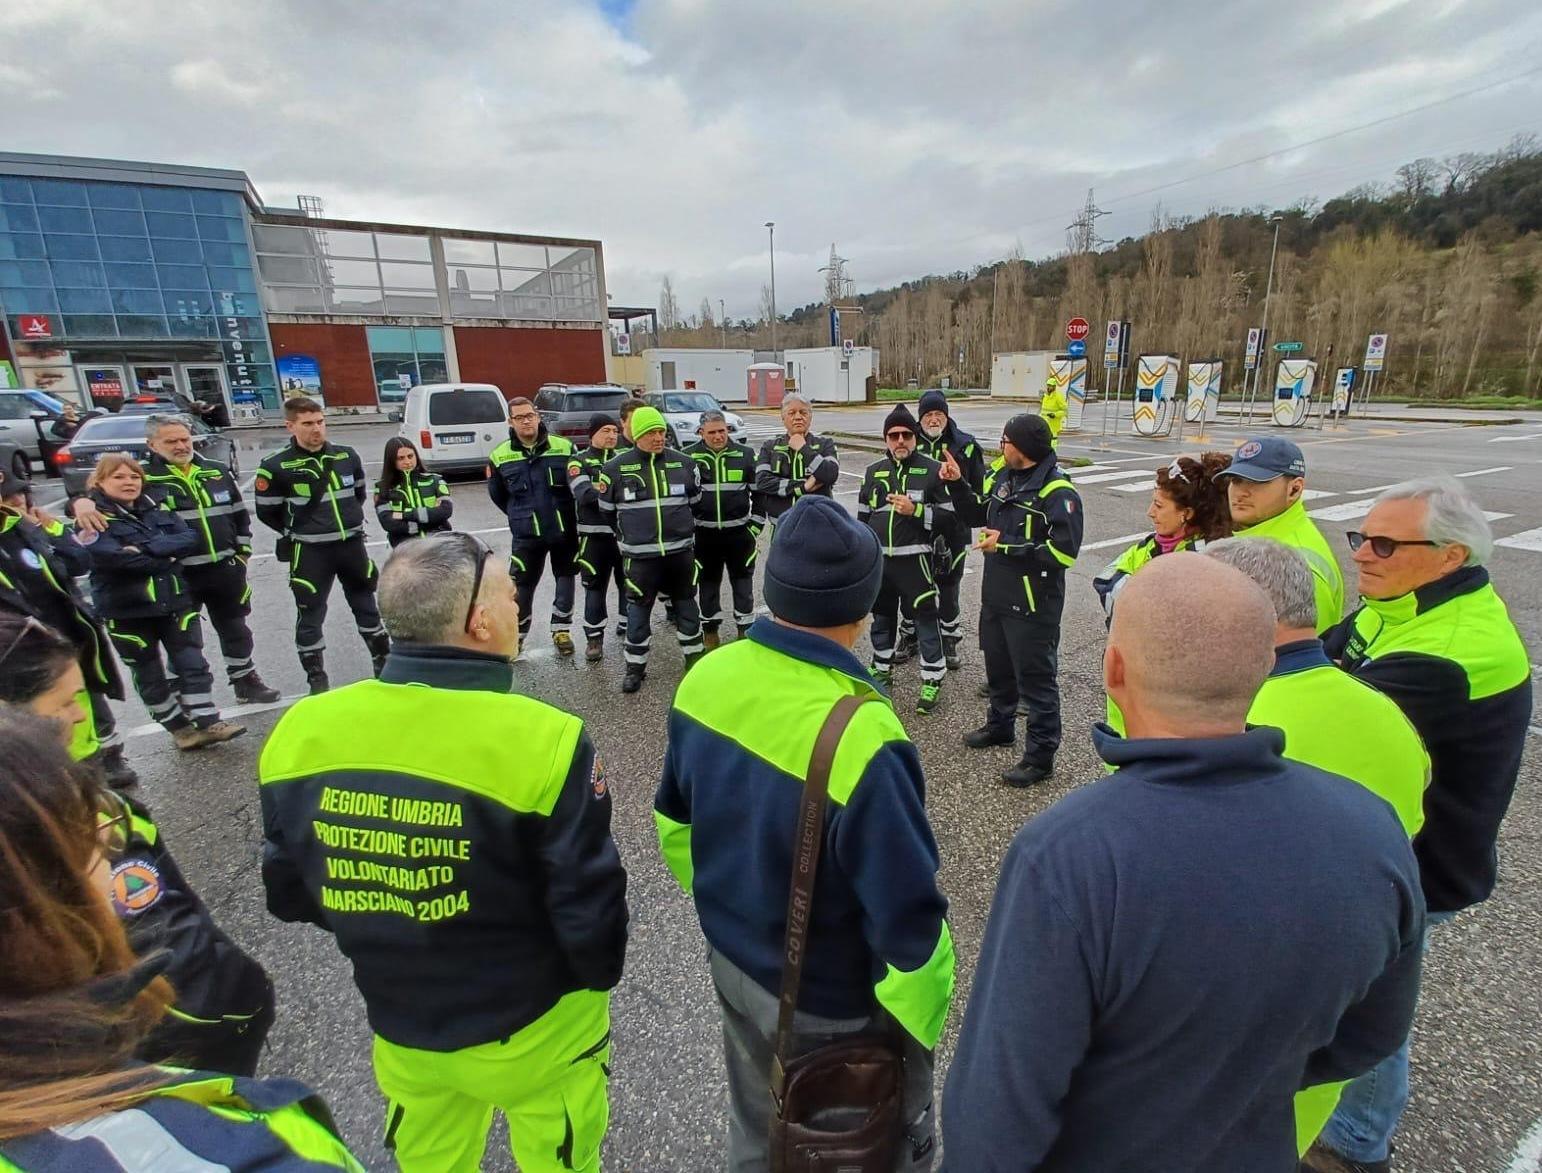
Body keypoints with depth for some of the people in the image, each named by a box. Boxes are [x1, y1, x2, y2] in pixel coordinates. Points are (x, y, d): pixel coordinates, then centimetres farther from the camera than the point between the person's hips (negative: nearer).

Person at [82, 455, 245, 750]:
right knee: (148, 674, 9)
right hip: (127, 611, -3)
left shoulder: (157, 510, 8)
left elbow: (190, 539, -8)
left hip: (175, 601, 3)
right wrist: (166, 559, -14)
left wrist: (145, 548, -19)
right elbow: (114, 557, -22)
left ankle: (208, 722, 7)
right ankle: (179, 728, 20)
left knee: (192, 664, 2)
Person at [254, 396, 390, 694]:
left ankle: (384, 661, 30)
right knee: (310, 615, 5)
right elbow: (267, 512, -1)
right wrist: (300, 530, 6)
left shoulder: (347, 456, 0)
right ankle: (317, 678, 19)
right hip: (310, 552, -3)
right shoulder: (276, 466, -12)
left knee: (366, 604, 15)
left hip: (352, 544, 4)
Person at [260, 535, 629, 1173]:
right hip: (533, 1032, -4)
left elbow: (289, 893, -2)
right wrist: (599, 976, 0)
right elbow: (587, 905, -22)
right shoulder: (542, 740, -31)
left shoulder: (299, 732, -16)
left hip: (399, 1025, 4)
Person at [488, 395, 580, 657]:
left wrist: (566, 514, 4)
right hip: (526, 535, 0)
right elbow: (497, 495, 9)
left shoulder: (564, 447, -7)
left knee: (566, 578, 12)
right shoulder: (500, 456, -4)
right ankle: (516, 635, 20)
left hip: (564, 529, 1)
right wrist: (521, 516, 11)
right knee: (522, 585, 5)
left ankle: (561, 630, 27)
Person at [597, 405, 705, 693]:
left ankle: (694, 657, 30)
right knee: (638, 610, 6)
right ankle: (635, 666, 20)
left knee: (686, 604, 14)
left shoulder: (684, 463, 2)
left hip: (681, 551, 2)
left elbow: (696, 502, 15)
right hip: (640, 555, -2)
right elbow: (607, 509, 8)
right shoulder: (616, 467, -4)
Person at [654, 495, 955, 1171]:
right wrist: (921, 1023, -7)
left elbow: (675, 822, 1)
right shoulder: (859, 735, -36)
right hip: (834, 1004, -5)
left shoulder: (707, 678, -15)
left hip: (734, 963, 6)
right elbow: (907, 919, -27)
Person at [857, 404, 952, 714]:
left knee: (925, 618, 1)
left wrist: (916, 510, -19)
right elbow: (863, 516, 15)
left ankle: (932, 679, 15)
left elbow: (950, 515, -6)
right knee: (881, 616, 17)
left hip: (914, 559, -4)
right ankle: (882, 671, 34)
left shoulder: (932, 470, -4)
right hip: (878, 558, 5)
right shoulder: (874, 471, 9)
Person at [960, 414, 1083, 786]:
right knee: (998, 667, 23)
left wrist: (1005, 545, -22)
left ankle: (1040, 755, 16)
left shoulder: (1058, 493, -18)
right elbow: (978, 516, 20)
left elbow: (1063, 551, -25)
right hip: (995, 595, 8)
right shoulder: (1004, 478, 7)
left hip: (1033, 603, -8)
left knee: (1036, 678, 3)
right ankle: (1000, 726, 44)